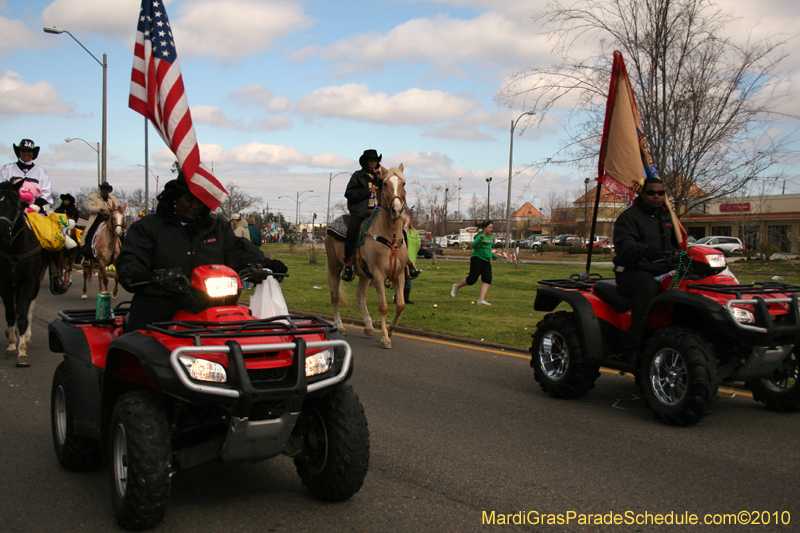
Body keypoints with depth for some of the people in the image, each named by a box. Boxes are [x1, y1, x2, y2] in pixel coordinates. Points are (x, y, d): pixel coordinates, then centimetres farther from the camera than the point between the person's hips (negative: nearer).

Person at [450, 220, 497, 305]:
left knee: (487, 279, -9)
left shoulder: (490, 236, 17)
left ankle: (481, 300, -13)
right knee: (472, 279, -8)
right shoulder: (480, 235, -9)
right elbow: (474, 245, -26)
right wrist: (482, 236, -34)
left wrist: (493, 255, 28)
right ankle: (456, 286, 19)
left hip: (486, 261, 8)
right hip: (477, 259, -7)